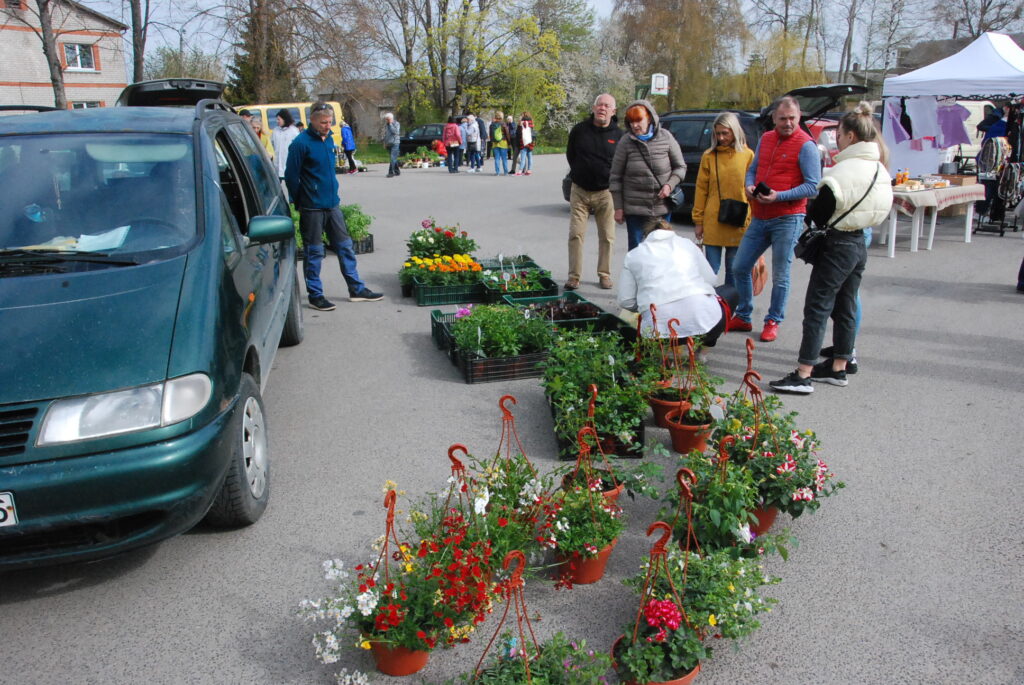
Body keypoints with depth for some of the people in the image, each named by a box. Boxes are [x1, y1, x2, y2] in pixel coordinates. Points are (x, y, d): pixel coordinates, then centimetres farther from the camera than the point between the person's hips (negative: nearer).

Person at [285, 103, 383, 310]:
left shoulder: (329, 139, 9)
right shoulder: (301, 143, -13)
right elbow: (291, 176, -10)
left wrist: (333, 194, 17)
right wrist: (300, 202, -3)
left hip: (332, 204, 7)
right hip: (312, 208, -7)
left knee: (345, 246, 11)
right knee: (314, 252, 2)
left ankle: (357, 289, 20)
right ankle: (315, 295, 12)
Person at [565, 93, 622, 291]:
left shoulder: (619, 135, -2)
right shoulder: (579, 130, 2)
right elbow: (570, 154, 16)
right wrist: (578, 174, 13)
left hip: (605, 193, 0)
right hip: (580, 191, 1)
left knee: (607, 237, 5)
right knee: (576, 234, -2)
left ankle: (604, 275, 19)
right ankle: (574, 276, 5)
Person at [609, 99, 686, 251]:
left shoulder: (665, 137, -2)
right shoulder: (626, 142, -5)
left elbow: (680, 167, 8)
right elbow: (615, 177, -1)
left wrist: (670, 185, -11)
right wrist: (618, 207, -3)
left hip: (662, 207, 1)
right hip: (635, 209, -1)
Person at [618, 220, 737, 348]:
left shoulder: (633, 255, 18)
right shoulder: (687, 243, 20)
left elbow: (625, 301, 11)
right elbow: (710, 279, 18)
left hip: (661, 329, 2)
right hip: (700, 317, -1)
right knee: (731, 292, 30)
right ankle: (706, 341, 14)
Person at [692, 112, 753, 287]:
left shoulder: (748, 155, 1)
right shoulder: (709, 155, 2)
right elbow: (701, 189, 4)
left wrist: (753, 222, -2)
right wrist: (698, 221, 2)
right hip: (712, 223, 0)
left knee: (734, 270, 10)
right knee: (711, 270, 3)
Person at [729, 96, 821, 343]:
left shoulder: (806, 145, -9)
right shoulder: (765, 139, 11)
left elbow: (813, 186, -13)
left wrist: (778, 196, -22)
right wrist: (750, 186, -2)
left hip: (788, 218, -6)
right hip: (760, 217, 6)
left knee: (780, 276, 3)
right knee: (739, 268, 9)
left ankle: (773, 321, 18)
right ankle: (742, 317, 24)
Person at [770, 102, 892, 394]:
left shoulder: (845, 170, -18)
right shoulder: (879, 169, 9)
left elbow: (818, 214, -18)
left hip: (838, 245, -9)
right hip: (860, 243, 9)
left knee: (817, 309, -7)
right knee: (845, 308, 16)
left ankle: (803, 375, -7)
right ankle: (838, 368, 25)